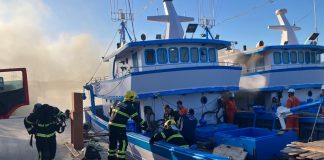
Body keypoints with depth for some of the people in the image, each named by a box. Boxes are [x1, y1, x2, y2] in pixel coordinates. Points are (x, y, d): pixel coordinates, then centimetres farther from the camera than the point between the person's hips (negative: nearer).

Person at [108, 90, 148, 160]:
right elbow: (136, 118, -6)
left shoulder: (119, 104, 13)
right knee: (123, 142, 2)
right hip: (119, 127, -8)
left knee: (113, 141, 19)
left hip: (111, 124, 8)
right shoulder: (130, 107, -8)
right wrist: (145, 126, 2)